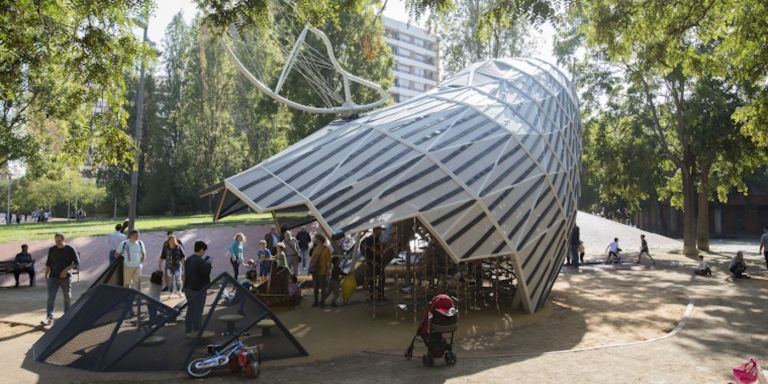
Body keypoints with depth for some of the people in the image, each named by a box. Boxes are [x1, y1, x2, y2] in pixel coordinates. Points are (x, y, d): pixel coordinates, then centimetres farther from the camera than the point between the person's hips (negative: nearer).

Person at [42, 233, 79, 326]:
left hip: (66, 277, -2)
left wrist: (66, 269, -15)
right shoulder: (52, 250, 5)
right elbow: (48, 263, 13)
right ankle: (49, 317, -9)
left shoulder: (70, 249, -4)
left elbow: (77, 262, -4)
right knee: (51, 297, -8)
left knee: (67, 297, 8)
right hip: (53, 277, 2)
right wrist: (46, 275, 7)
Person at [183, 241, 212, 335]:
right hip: (198, 289, -8)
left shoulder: (188, 260, 7)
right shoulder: (200, 261, -21)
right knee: (198, 311, 6)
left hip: (188, 288, 8)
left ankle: (188, 330, 25)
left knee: (190, 309, 18)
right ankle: (196, 330, 16)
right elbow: (207, 272, -18)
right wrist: (208, 263, -3)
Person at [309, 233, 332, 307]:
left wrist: (328, 272, -13)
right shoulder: (315, 248, 6)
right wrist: (310, 268, 6)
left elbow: (329, 262, -11)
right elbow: (312, 259, 11)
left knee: (323, 287, 4)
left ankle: (322, 302, 15)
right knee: (315, 287, 9)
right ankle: (316, 301, 19)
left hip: (322, 272, -5)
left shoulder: (326, 249, -12)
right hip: (315, 271, 5)